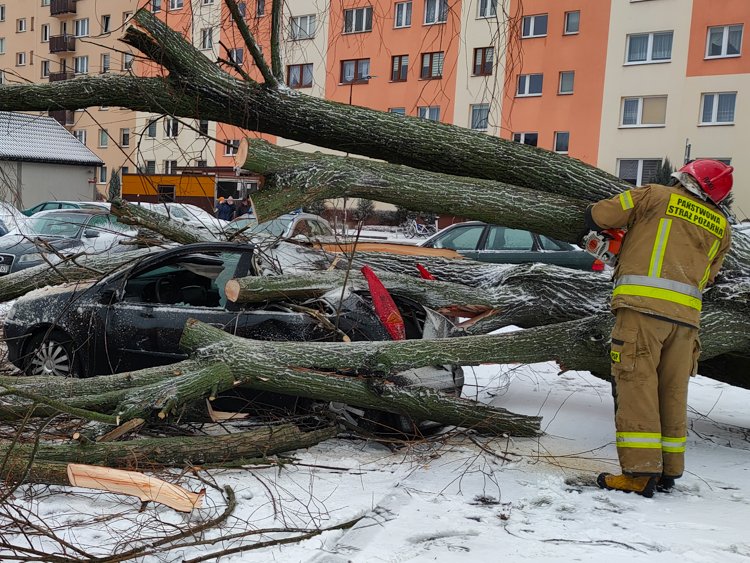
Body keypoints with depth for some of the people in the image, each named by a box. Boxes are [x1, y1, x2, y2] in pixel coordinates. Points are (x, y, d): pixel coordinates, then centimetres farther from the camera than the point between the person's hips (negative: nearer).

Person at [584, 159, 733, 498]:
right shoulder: (720, 227, 19)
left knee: (636, 384, -5)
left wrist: (605, 227, 27)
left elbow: (596, 216, 6)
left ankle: (639, 473, -8)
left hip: (643, 304, -5)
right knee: (673, 393, 11)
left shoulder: (656, 196, 6)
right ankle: (669, 472, 16)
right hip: (686, 313, 5)